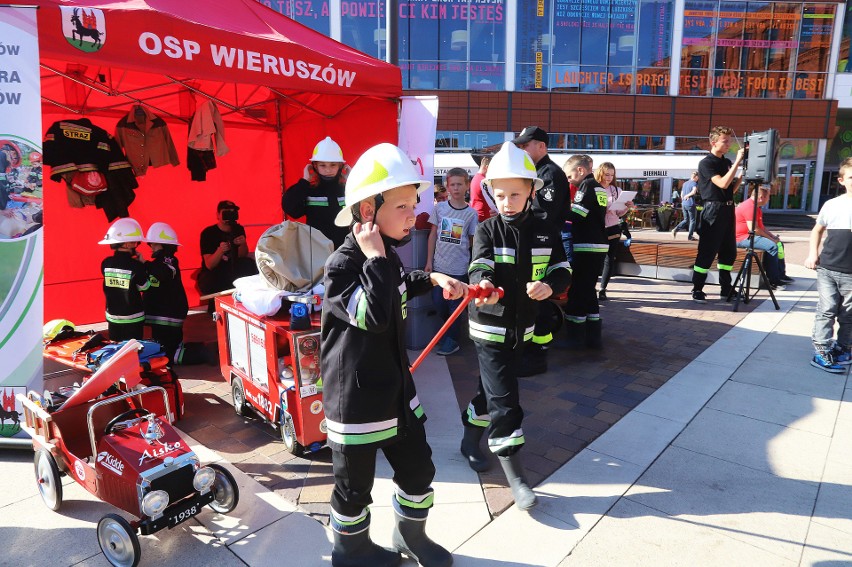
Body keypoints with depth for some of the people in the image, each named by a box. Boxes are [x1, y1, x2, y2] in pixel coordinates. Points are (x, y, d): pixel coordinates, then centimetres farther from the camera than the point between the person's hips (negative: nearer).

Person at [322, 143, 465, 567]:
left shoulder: (386, 257, 5)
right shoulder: (341, 265, -21)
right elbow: (374, 315, -36)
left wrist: (431, 278, 20)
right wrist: (375, 259, -30)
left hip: (396, 389, 8)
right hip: (356, 400, -7)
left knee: (418, 469, 18)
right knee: (354, 485, 13)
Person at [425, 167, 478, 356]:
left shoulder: (471, 213, -3)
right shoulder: (439, 208, 0)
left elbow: (473, 241, 5)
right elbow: (433, 235, 5)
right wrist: (429, 261, 2)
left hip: (459, 268, -2)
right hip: (439, 265, 2)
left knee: (454, 305, 6)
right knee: (438, 302, 9)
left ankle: (451, 341, 20)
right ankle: (447, 331, 34)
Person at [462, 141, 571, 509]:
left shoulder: (545, 231, 0)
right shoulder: (487, 231, -10)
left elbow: (563, 271, 0)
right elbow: (479, 268, -25)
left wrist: (549, 285, -23)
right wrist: (483, 286, -48)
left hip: (522, 326, 4)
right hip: (490, 326, -4)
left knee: (492, 387, 19)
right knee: (504, 398, -7)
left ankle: (471, 438, 42)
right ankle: (514, 475, 2)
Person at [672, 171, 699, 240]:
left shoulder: (685, 183, 14)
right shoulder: (694, 183, -7)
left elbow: (681, 194, 18)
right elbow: (694, 192, -24)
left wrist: (685, 197, 6)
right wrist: (687, 195, -10)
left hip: (684, 204, 6)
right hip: (690, 204, -6)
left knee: (686, 220, 15)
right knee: (692, 220, 5)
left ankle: (676, 229, -4)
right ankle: (690, 236, 6)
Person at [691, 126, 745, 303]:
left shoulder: (727, 162, 15)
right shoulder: (706, 163, -8)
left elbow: (732, 189, 20)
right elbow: (723, 184, -21)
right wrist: (737, 162, -17)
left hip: (728, 209, 8)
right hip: (714, 210, -8)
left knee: (729, 251, 11)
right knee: (707, 252, -7)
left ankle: (726, 289, 20)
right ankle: (697, 290, -1)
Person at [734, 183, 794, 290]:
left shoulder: (756, 207, 17)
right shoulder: (749, 206, -19)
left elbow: (760, 226, 23)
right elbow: (753, 229, -25)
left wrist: (772, 236, 8)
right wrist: (771, 238, -16)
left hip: (751, 236, 12)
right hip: (742, 238, -12)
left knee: (779, 243, 15)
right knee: (772, 246, -26)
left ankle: (781, 275, 20)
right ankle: (772, 281, -21)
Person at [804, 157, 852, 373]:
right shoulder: (831, 204, 3)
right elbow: (817, 229, 18)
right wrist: (812, 254, 5)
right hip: (827, 269, 0)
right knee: (827, 309, -1)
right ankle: (821, 352, 4)